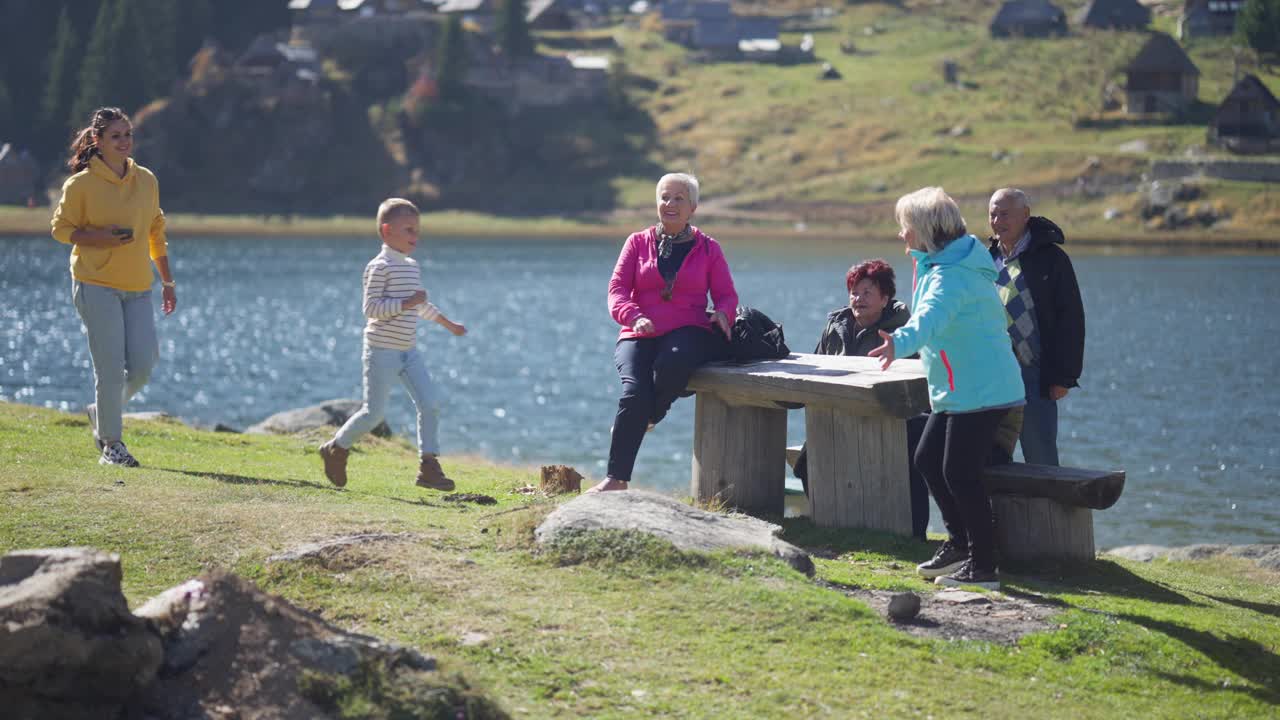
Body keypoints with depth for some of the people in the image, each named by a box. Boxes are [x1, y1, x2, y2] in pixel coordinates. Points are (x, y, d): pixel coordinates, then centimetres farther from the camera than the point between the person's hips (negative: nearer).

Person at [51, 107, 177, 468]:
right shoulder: (81, 183, -6)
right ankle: (111, 443, 6)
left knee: (143, 365, -1)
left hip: (138, 288, 5)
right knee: (111, 368, -7)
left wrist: (167, 280, 16)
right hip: (96, 285, -5)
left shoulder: (146, 180, 9)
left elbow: (156, 232, 18)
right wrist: (101, 238, -17)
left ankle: (102, 414, 25)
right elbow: (61, 227, 0)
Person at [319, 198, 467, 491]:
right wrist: (407, 303, -26)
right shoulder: (380, 267, -13)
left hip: (408, 351, 8)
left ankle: (428, 466, -3)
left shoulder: (412, 266, 14)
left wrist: (448, 324, 34)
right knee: (375, 412, -4)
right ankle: (336, 449, 19)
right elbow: (371, 308, -20)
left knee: (430, 403, -5)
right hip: (382, 351, -8)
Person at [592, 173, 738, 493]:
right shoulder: (638, 243, 16)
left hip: (688, 332, -1)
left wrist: (722, 313, -13)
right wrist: (635, 318, -15)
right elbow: (617, 289, 7)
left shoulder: (708, 248, 16)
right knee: (635, 390, -28)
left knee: (672, 362, -39)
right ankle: (616, 479, -26)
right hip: (640, 335, 1)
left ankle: (646, 419, -9)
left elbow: (727, 295, 13)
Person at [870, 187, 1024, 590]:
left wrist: (902, 342, -59)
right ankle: (960, 542, 26)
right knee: (927, 459, 16)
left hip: (980, 389, -11)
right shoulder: (939, 265, 14)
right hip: (959, 389, 11)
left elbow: (932, 316, -41)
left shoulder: (952, 275, -20)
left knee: (960, 474, -9)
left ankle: (983, 567, -4)